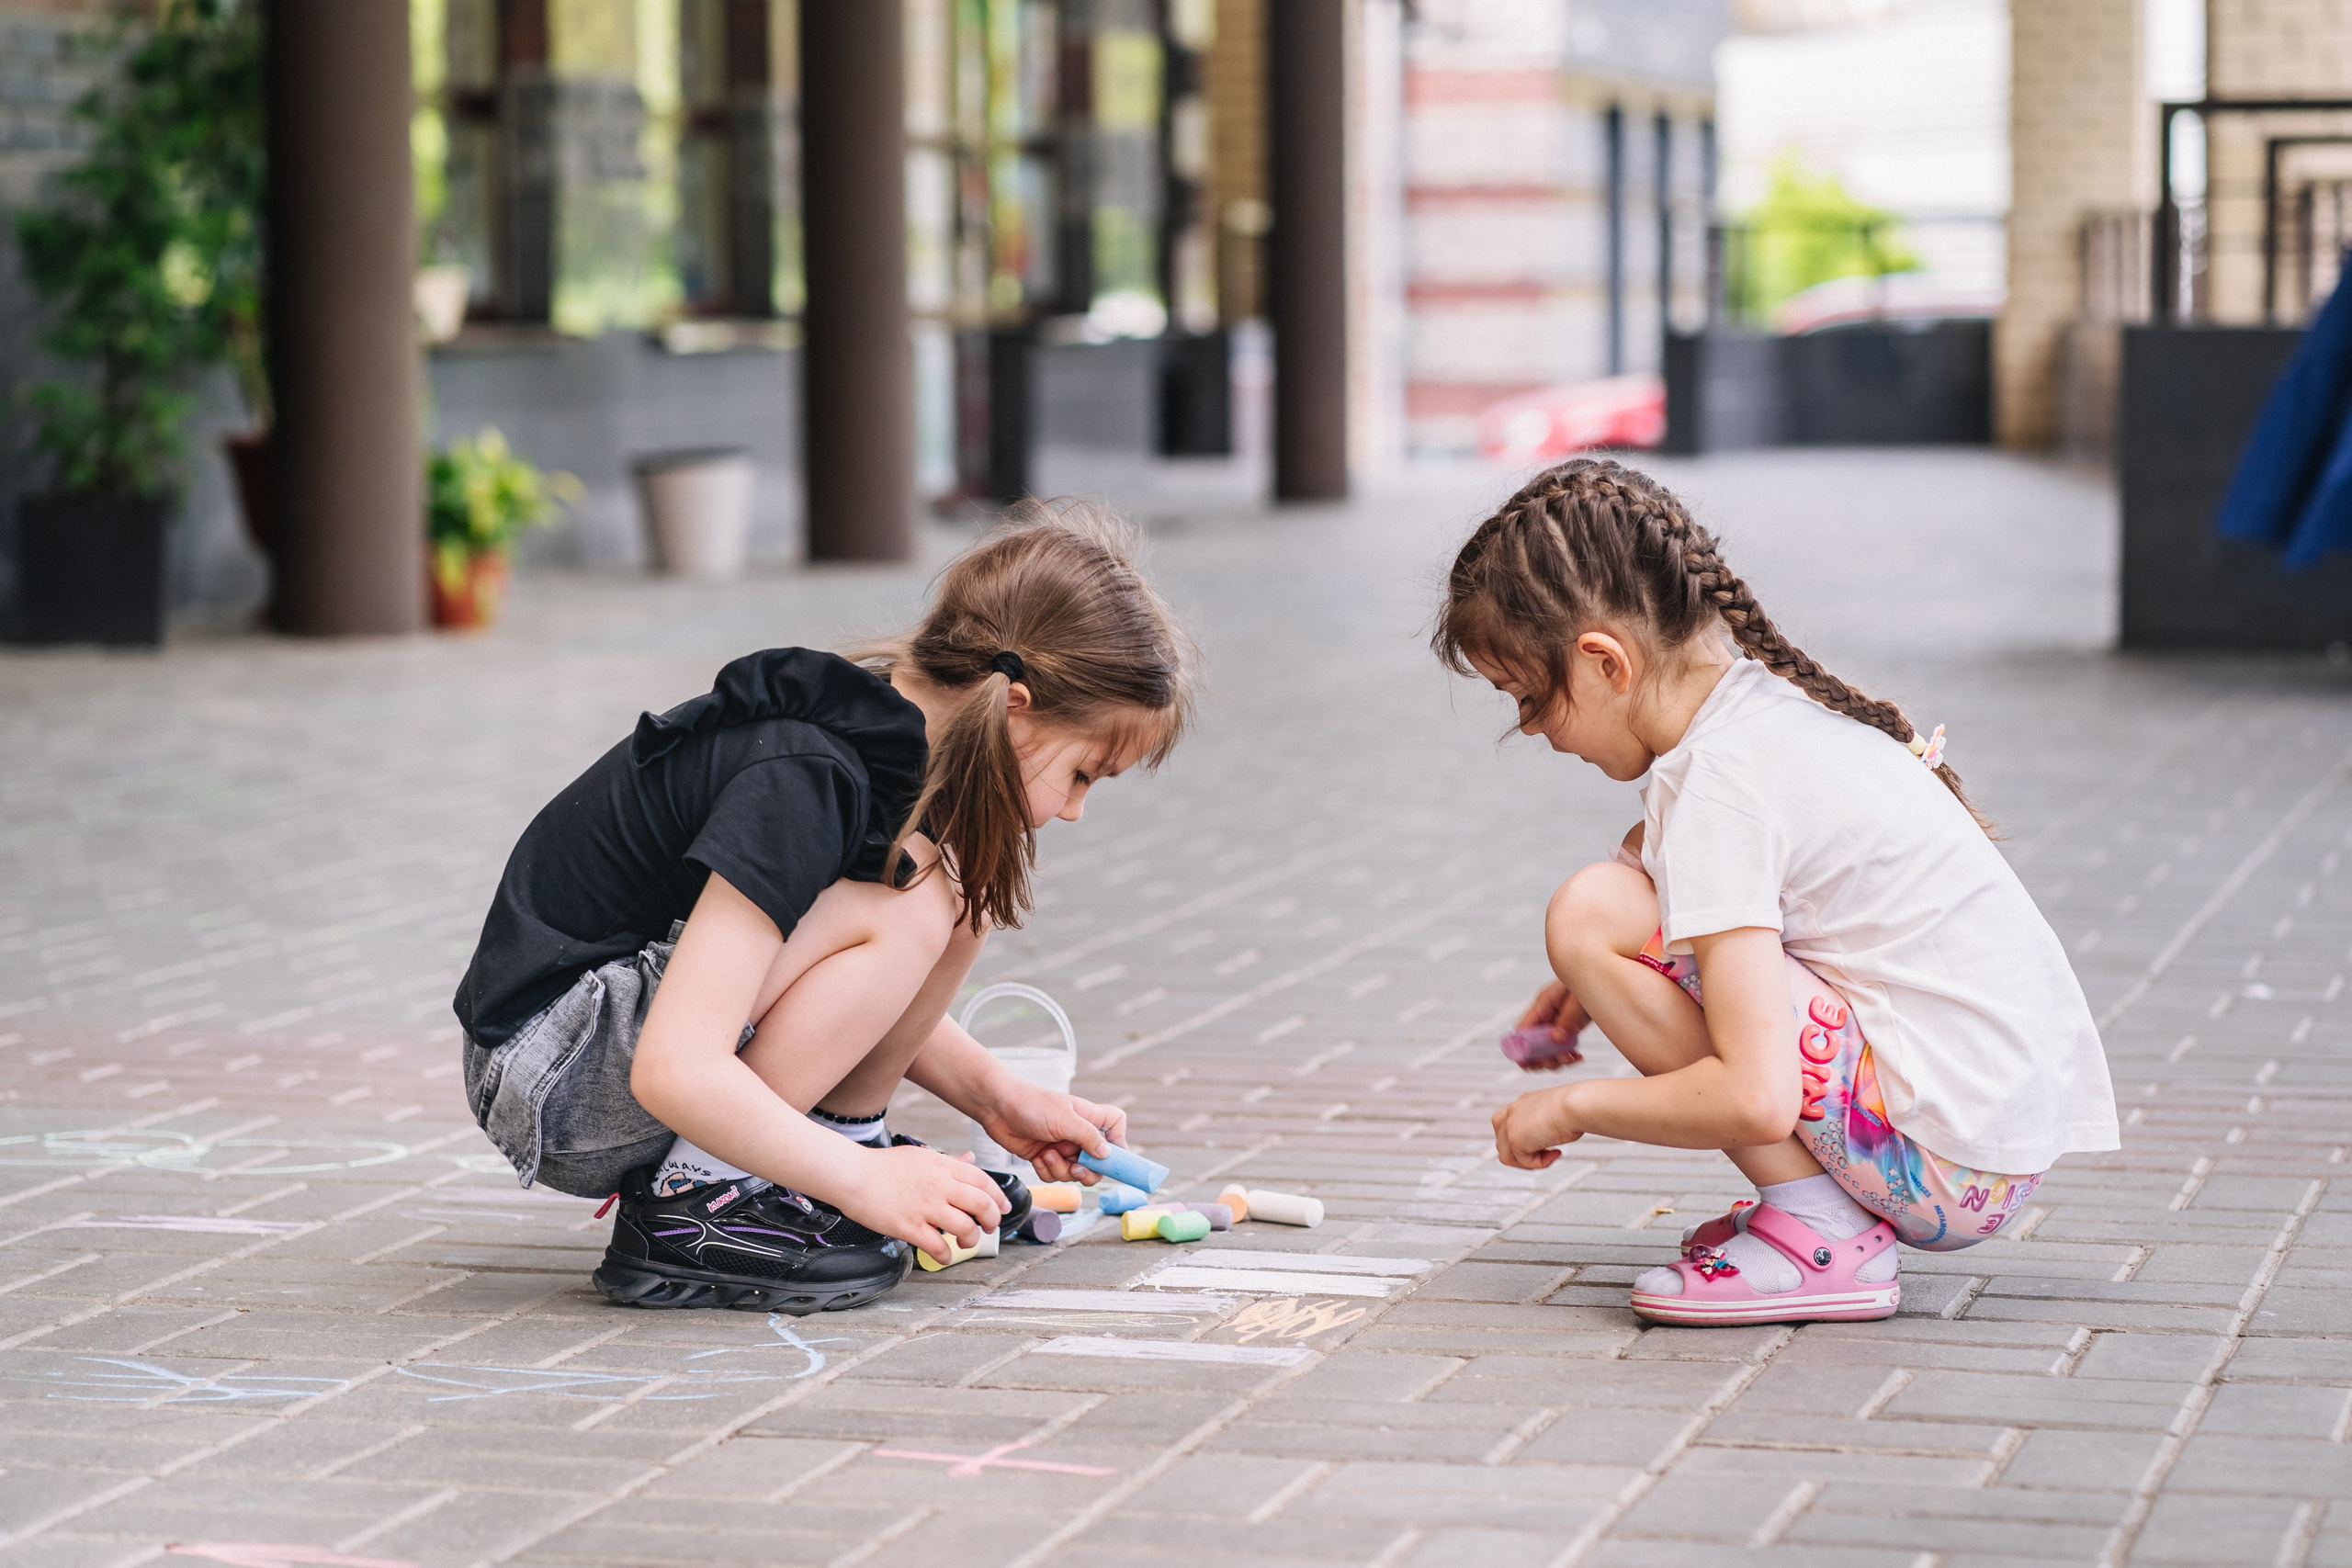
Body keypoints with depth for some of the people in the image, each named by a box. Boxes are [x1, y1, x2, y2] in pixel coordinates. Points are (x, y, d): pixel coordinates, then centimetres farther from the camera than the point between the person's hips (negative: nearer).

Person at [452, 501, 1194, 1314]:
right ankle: (688, 1203, -19)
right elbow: (673, 1073, -33)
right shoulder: (800, 782, -27)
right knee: (906, 909, -25)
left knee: (964, 882, -1)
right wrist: (862, 1180, -27)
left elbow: (864, 998, 17)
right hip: (556, 1082, -9)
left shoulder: (887, 739, 1)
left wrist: (997, 1096, 6)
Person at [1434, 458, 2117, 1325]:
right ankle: (1819, 1203, 13)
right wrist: (1607, 985, 20)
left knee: (1589, 914, -14)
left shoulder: (1716, 783, -18)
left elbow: (1754, 1099, -26)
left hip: (1944, 1161, -10)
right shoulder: (1767, 697, 8)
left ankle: (1819, 1236, -7)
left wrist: (1571, 1108, -10)